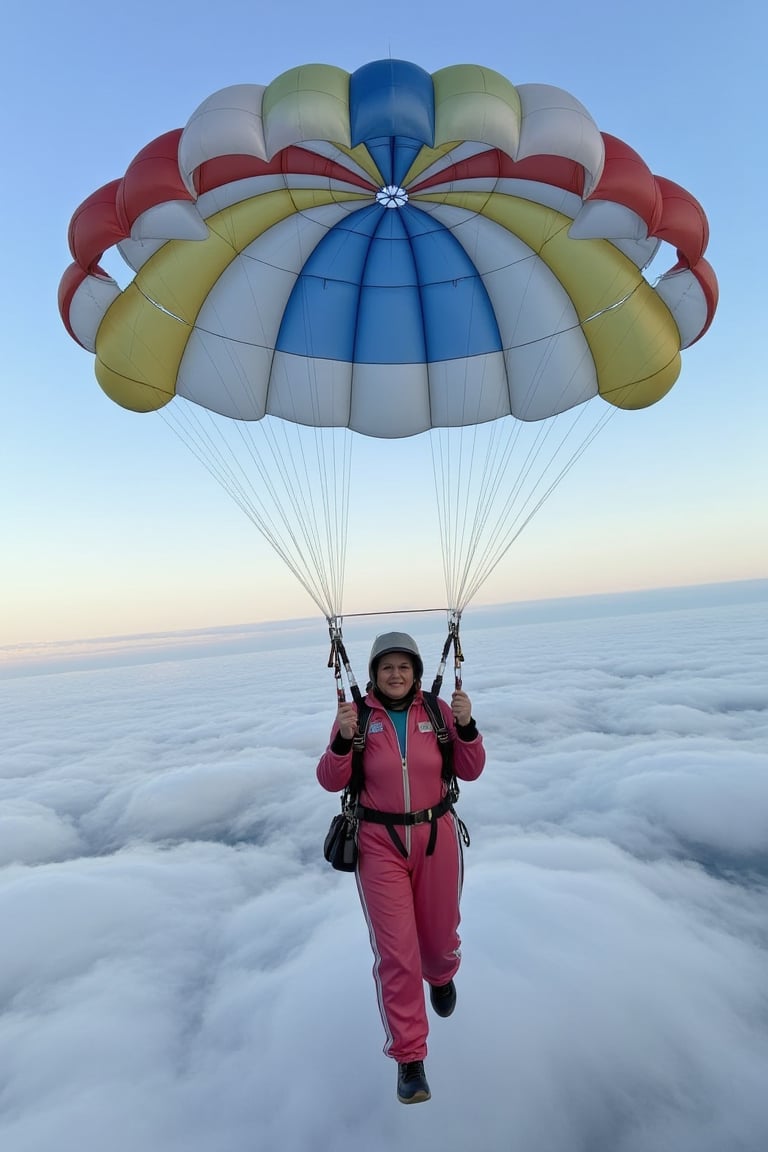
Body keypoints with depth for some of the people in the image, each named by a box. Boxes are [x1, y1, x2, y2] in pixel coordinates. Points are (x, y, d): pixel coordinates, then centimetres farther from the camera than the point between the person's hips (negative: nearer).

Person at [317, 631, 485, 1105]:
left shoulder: (437, 710, -7)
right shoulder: (357, 713, -11)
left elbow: (471, 771, -3)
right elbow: (332, 782, -9)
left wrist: (466, 725, -21)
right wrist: (343, 740, -28)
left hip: (437, 837, 2)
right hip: (380, 844, -2)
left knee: (440, 935, 21)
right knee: (395, 952, 1)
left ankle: (442, 976, 59)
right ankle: (409, 1057, 26)